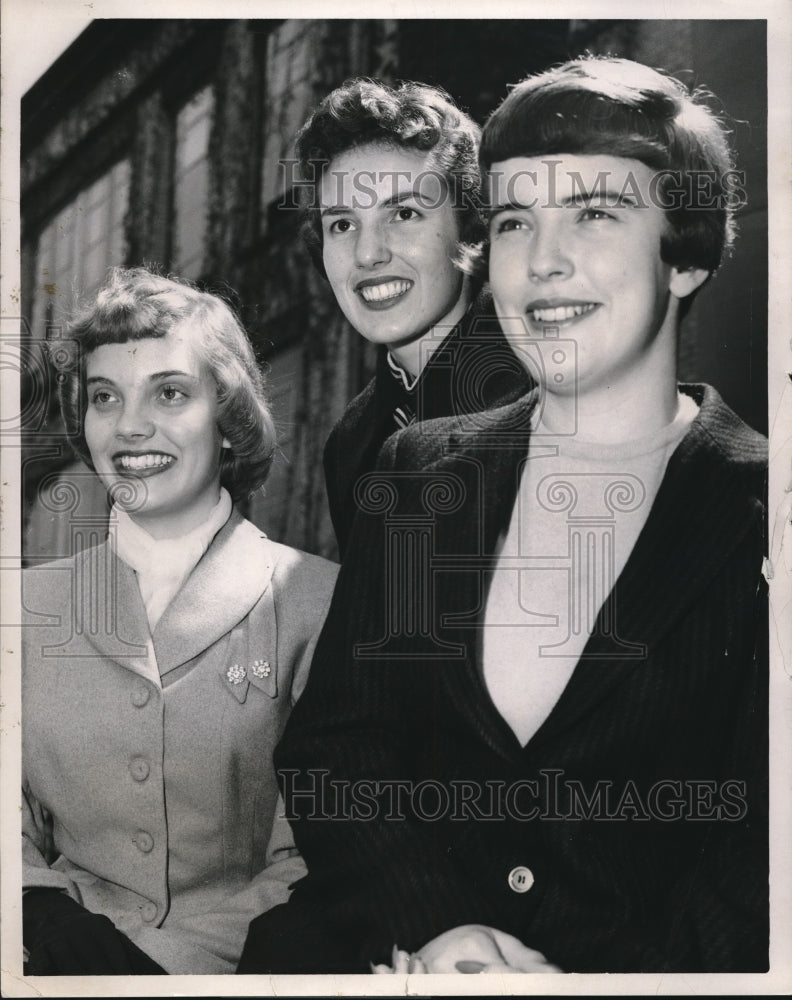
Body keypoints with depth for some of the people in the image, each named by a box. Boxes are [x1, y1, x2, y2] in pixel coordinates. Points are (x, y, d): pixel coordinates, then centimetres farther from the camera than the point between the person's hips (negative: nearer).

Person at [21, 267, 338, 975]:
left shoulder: (316, 598, -2)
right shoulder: (32, 604, 8)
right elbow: (12, 831, 7)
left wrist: (178, 955, -16)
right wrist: (51, 921, -14)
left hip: (236, 963, -2)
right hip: (67, 956, 2)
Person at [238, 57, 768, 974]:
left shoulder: (755, 517, -2)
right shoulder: (420, 472, 9)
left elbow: (762, 857, -6)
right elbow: (329, 744, 5)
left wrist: (593, 975, -20)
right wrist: (429, 927, -12)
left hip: (654, 964, -3)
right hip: (397, 950, 3)